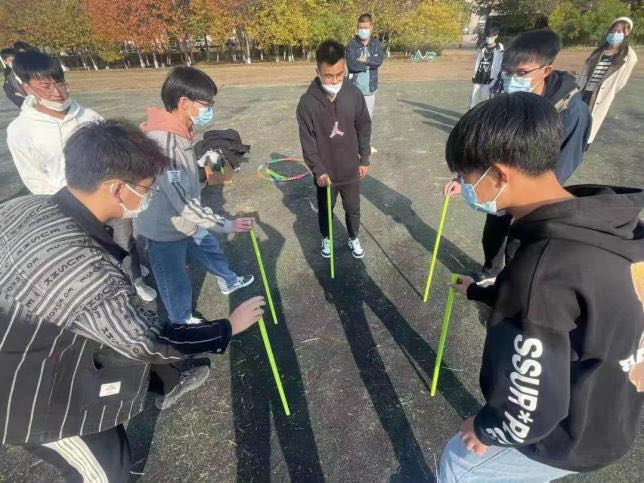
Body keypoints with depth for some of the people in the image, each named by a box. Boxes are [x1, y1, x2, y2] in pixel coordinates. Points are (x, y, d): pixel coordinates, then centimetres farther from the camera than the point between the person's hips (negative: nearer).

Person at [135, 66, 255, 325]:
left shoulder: (178, 131, -4)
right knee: (176, 280, 14)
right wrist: (225, 224, -33)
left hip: (185, 219, 9)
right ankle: (182, 322, 41)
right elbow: (183, 202, -36)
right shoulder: (162, 142, -34)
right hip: (166, 228, -8)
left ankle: (229, 282, 56)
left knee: (211, 248, 28)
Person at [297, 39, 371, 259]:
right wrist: (318, 170, -15)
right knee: (325, 210, 18)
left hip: (350, 169, 2)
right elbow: (307, 141, -11)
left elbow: (364, 128, 2)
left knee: (353, 208, 17)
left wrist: (364, 159, 3)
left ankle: (353, 238, 43)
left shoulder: (354, 93, -9)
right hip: (324, 172, -1)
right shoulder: (307, 102, -15)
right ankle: (326, 238, 44)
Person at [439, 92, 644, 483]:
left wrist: (485, 429, -10)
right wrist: (480, 292, 18)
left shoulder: (541, 272, -40)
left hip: (572, 437, -6)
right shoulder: (603, 224, -11)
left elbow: (528, 414, -32)